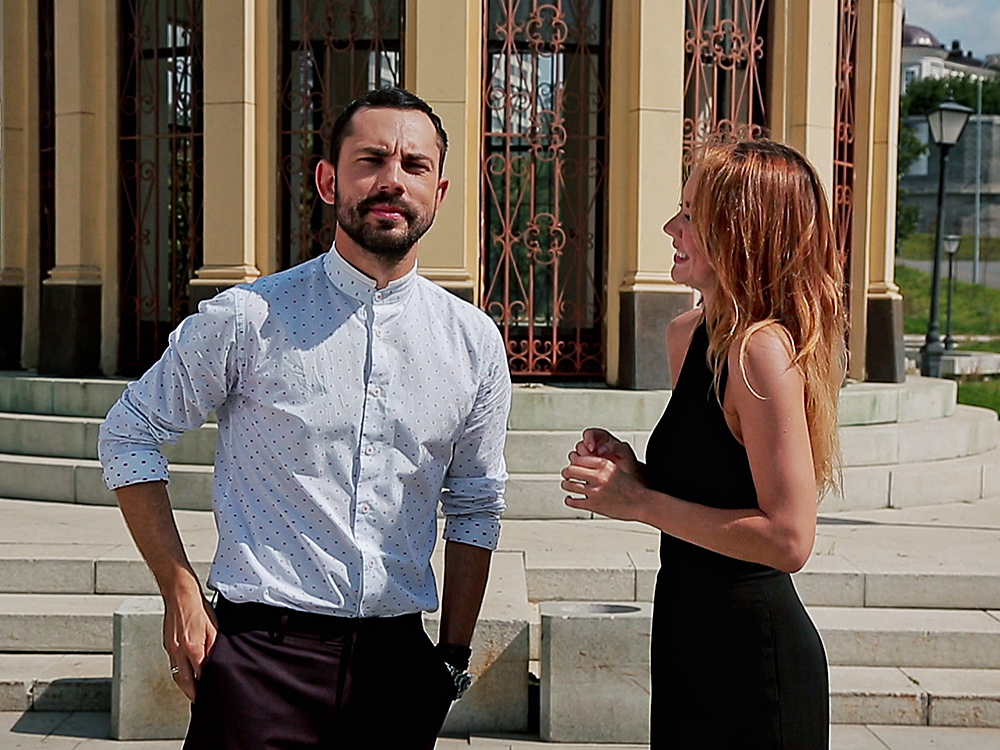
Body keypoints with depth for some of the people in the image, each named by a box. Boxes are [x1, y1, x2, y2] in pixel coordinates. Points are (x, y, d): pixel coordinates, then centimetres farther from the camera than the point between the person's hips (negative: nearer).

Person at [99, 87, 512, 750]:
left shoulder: (475, 341, 3)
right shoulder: (247, 319, -7)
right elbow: (129, 435, 2)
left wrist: (454, 656, 12)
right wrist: (182, 596, -3)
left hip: (399, 661, 3)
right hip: (263, 651, -3)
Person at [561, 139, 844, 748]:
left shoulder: (763, 349, -21)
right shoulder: (691, 334, 6)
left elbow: (789, 539, -24)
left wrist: (640, 502, -19)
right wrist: (631, 470, -1)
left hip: (752, 653, -8)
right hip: (693, 637, 8)